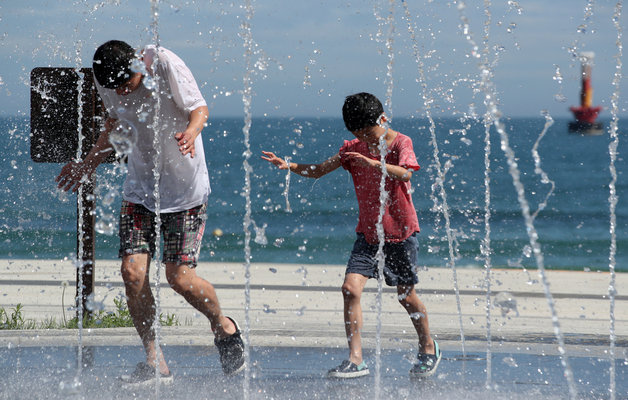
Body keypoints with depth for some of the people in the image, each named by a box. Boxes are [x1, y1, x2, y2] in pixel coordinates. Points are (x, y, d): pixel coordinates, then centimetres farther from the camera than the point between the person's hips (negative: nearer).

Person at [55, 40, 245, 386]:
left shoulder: (166, 64, -20)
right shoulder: (105, 80, -4)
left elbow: (199, 107, -16)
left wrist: (191, 132, -38)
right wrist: (89, 164, 18)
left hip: (184, 185, -4)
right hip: (140, 185, 4)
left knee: (180, 277, -9)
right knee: (132, 271, -9)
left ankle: (223, 327, 22)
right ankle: (155, 362, 3)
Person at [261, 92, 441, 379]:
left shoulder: (400, 143, -8)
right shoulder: (353, 148, 5)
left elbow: (405, 173, -27)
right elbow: (319, 170, 1)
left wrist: (373, 163, -41)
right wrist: (289, 166, -16)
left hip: (400, 231, -4)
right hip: (368, 232, 4)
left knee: (406, 294, 8)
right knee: (350, 287, -14)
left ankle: (428, 349, 32)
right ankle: (355, 359, -15)